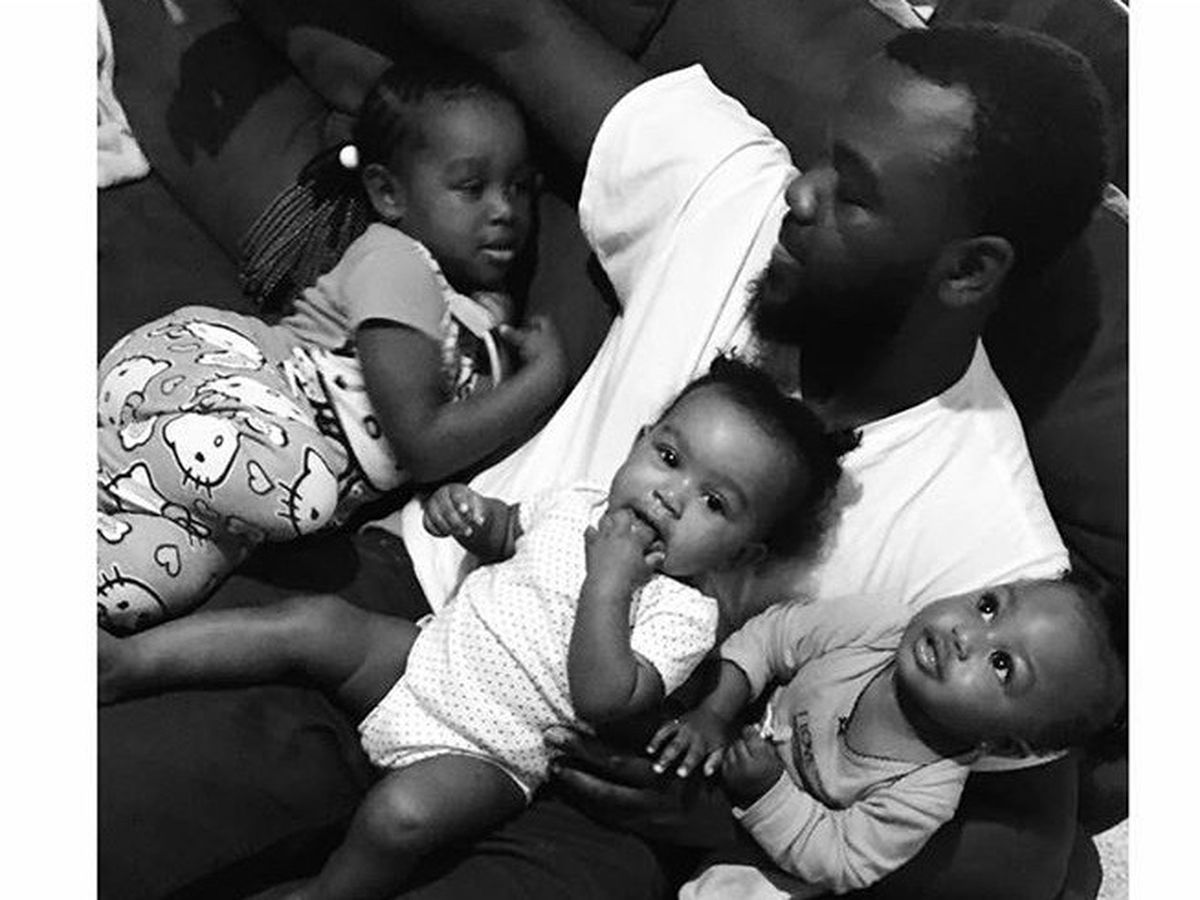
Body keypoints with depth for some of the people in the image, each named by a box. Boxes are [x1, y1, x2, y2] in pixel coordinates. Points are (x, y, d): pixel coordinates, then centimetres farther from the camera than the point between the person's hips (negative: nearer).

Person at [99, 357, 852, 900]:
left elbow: (603, 701, -27)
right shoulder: (580, 506, 1)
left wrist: (608, 581, -30)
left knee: (402, 813, -31)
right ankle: (123, 663, -7)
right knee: (316, 621, -13)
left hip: (487, 755, -5)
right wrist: (475, 514, -2)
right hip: (420, 660, 5)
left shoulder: (683, 614, -15)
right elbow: (507, 535, 21)